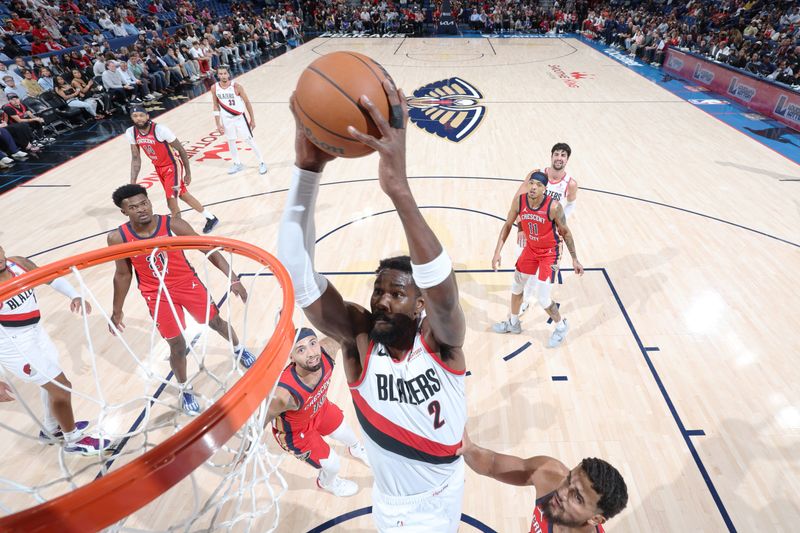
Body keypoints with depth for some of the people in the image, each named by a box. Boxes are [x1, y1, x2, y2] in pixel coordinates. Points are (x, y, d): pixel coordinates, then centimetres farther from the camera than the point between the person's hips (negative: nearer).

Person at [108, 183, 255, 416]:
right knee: (177, 345, 2)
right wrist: (117, 311, 8)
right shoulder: (118, 238, -14)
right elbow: (123, 275, 1)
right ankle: (185, 390, 29)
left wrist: (233, 278, -22)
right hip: (157, 295, 0)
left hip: (187, 282, 0)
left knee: (216, 322, 15)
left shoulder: (173, 224, -19)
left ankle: (239, 350, 47)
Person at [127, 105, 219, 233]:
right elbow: (135, 158, 1)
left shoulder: (160, 129, -25)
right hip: (159, 168, 7)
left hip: (172, 166, -7)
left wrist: (188, 173, -10)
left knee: (171, 202, -13)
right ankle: (211, 218, 34)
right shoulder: (131, 133, -8)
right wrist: (132, 183, -4)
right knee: (182, 194, 18)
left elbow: (181, 150, -16)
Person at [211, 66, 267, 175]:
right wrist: (218, 124, -1)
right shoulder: (215, 88, -5)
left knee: (249, 140, -3)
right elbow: (216, 107, 2)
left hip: (239, 117, -3)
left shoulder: (236, 86, -15)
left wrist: (252, 119, -5)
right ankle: (237, 164, 26)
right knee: (230, 142, 11)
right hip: (226, 119, 4)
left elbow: (247, 102, -6)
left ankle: (261, 163, 7)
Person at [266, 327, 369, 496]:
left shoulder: (326, 351, -37)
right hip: (295, 432, -4)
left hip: (320, 407, 5)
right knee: (332, 465, 14)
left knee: (346, 433, 30)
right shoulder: (285, 394, -47)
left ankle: (357, 449, 69)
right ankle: (327, 482, 54)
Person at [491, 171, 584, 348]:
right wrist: (497, 252, -10)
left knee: (542, 298, -5)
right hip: (530, 249, 5)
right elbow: (507, 225, -4)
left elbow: (565, 232, -12)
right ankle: (513, 323, 39)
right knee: (516, 286, 16)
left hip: (549, 253, -5)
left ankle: (561, 327, 25)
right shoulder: (519, 201, -16)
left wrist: (575, 259, -7)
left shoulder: (553, 207, -27)